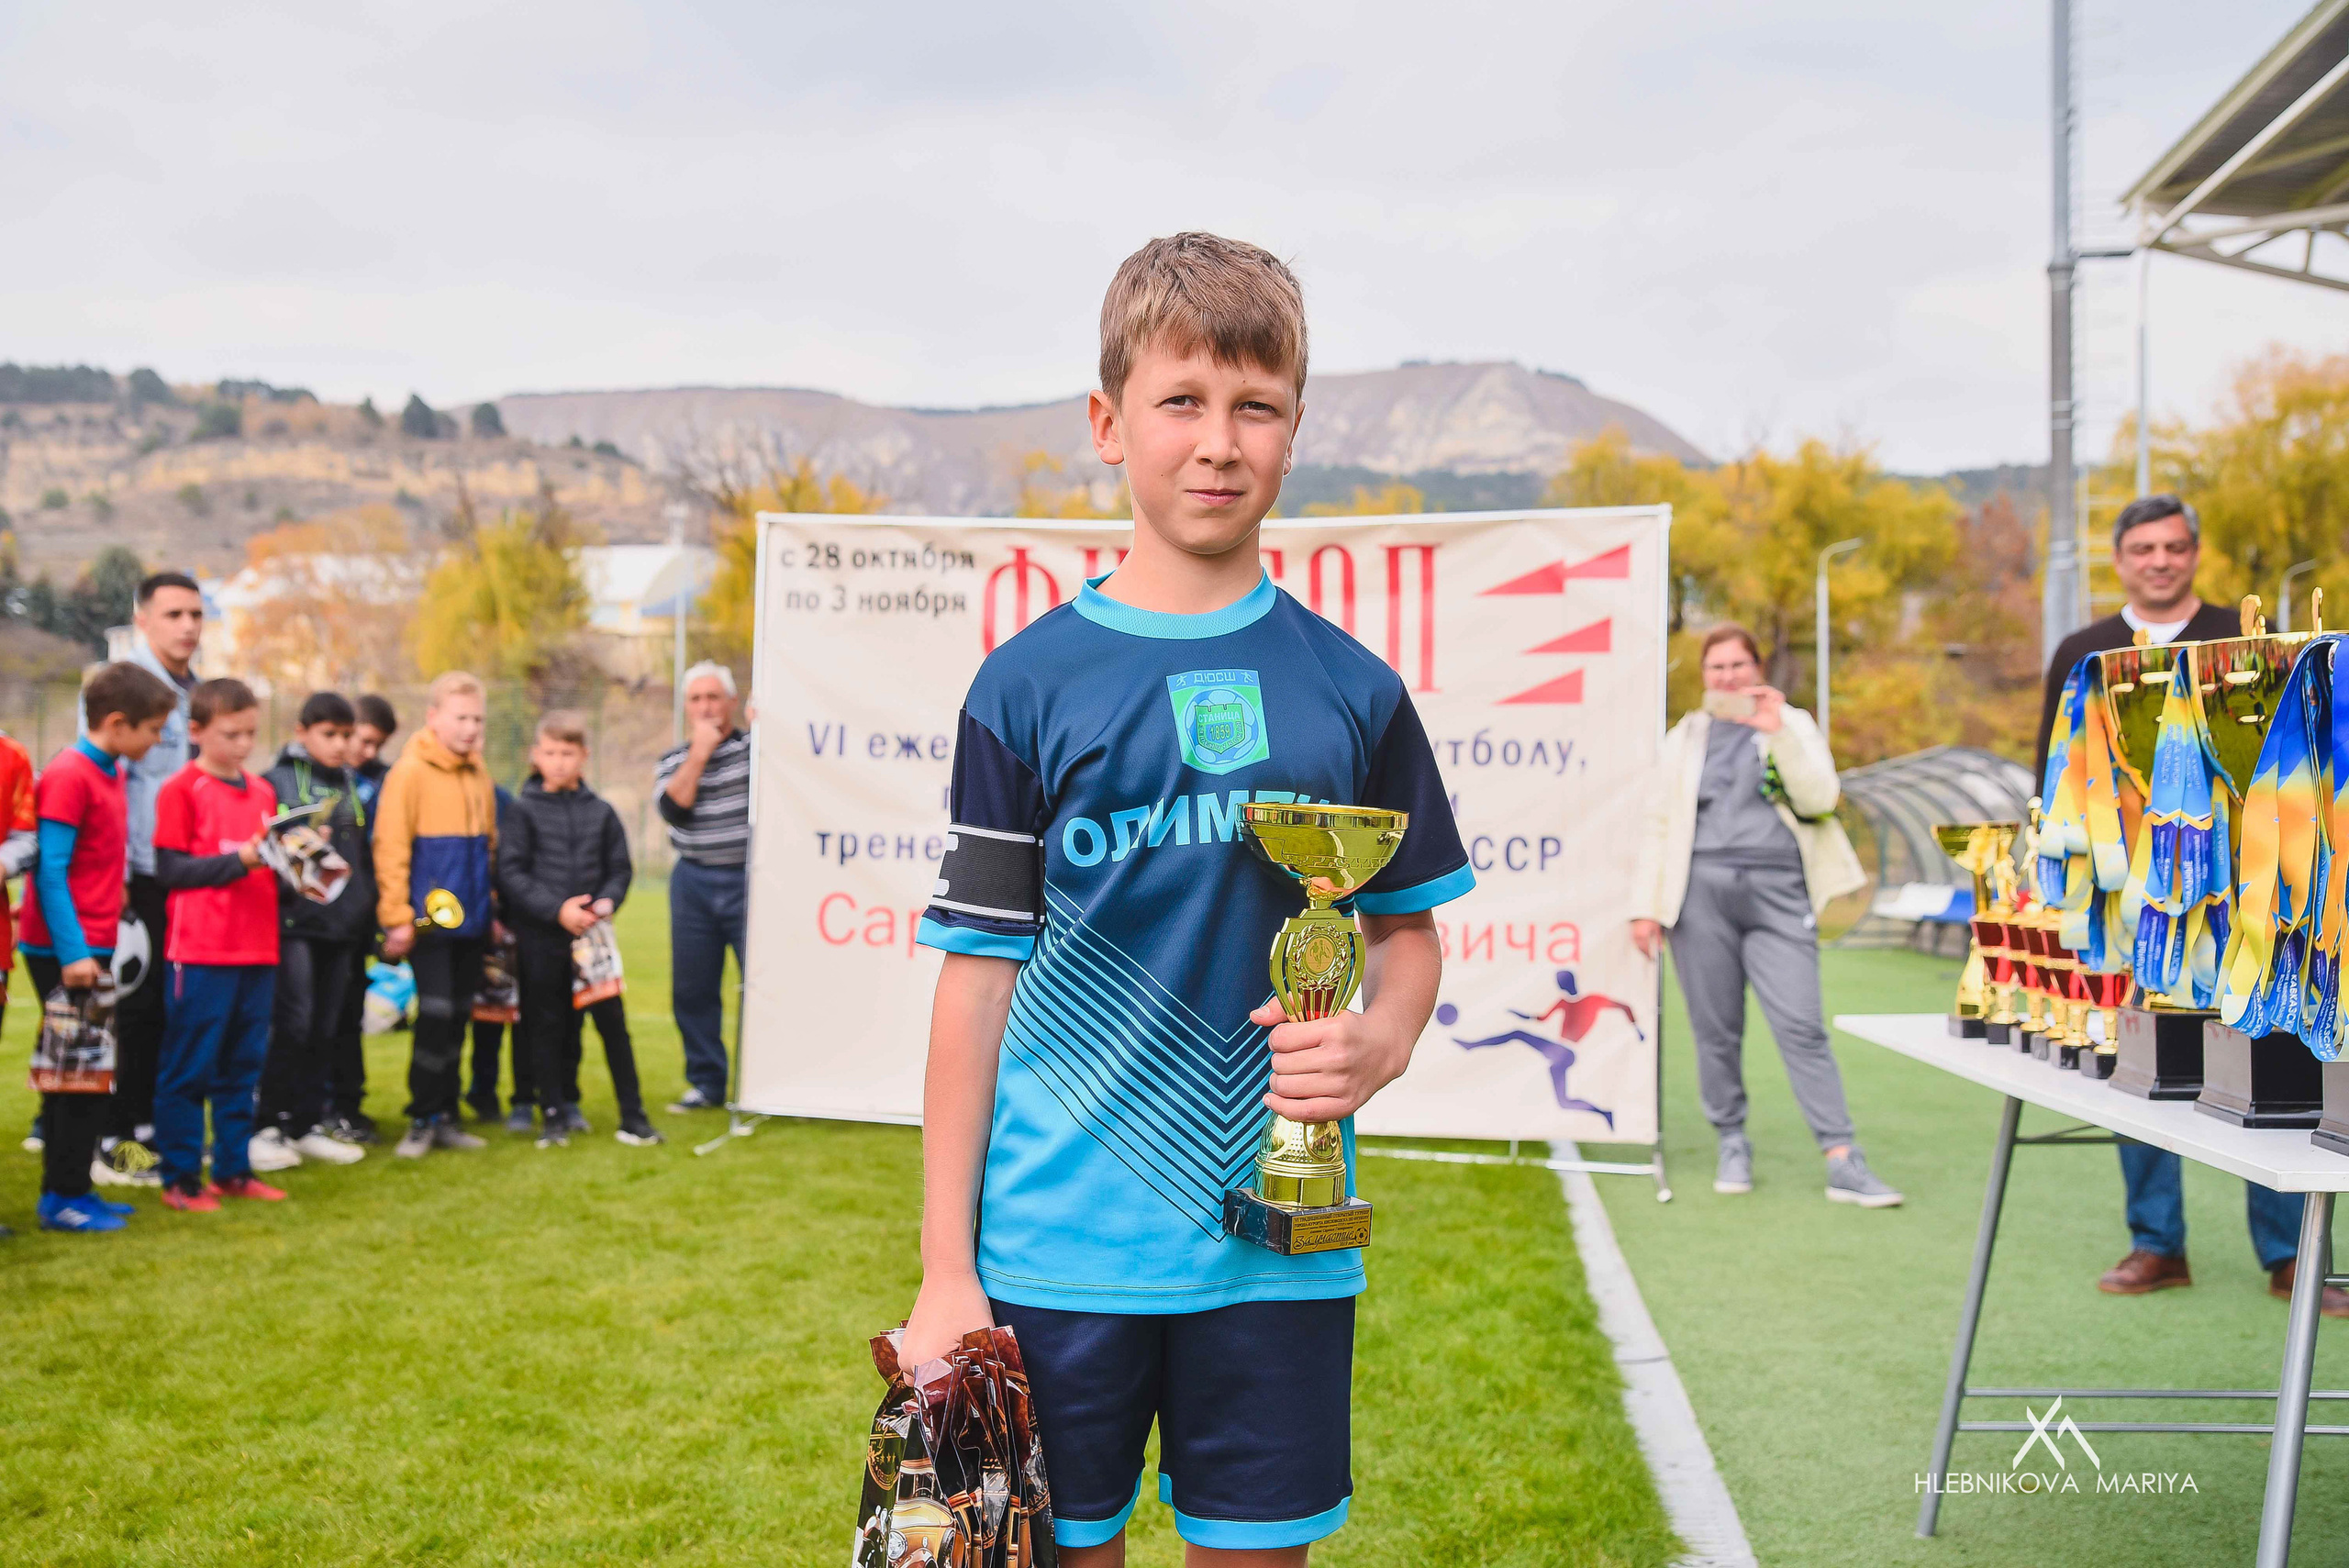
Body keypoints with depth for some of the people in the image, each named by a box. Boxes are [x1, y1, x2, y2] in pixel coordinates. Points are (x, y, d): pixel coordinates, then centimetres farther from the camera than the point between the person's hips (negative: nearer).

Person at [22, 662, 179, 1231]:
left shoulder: (111, 773, 12)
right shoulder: (67, 775, -14)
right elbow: (50, 870, -18)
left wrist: (103, 942, 10)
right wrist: (72, 951, -22)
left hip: (95, 947, 9)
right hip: (66, 952, -9)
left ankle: (73, 1190, 20)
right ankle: (62, 1199, 4)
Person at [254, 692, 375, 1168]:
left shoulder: (350, 788, 16)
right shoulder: (275, 782, -2)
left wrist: (367, 918, 17)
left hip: (342, 928, 6)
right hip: (294, 923, -6)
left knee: (325, 1030, 9)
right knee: (292, 1025, -10)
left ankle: (308, 1126, 17)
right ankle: (269, 1127, -1)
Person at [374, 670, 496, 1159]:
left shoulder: (478, 775, 11)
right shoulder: (410, 771, -9)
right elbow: (390, 846, -12)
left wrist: (489, 905, 15)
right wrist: (397, 916, -15)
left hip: (470, 919, 6)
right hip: (430, 917, -6)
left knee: (457, 1017, 10)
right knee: (436, 1013, -7)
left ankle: (445, 1116, 19)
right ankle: (422, 1120, 5)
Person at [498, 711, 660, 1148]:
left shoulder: (601, 812, 7)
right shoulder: (523, 810, 0)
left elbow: (620, 868, 10)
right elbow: (510, 872, -5)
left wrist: (606, 901, -10)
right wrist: (557, 909, -15)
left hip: (592, 933, 1)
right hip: (540, 936, -1)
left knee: (612, 1020, -1)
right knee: (548, 1025, 6)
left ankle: (633, 1115, 5)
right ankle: (555, 1114, 17)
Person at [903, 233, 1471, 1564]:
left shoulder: (1353, 690, 3)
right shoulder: (1028, 686, -2)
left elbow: (1411, 929, 12)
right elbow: (980, 971, -1)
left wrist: (1380, 1045, -11)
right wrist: (946, 1276, -2)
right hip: (1059, 1247, -1)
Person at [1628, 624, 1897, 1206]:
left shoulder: (1793, 724, 14)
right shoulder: (1685, 738, 17)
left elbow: (1820, 798, 0)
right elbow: (1657, 823, 14)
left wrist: (1779, 733, -11)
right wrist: (1645, 905, 7)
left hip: (1776, 894, -1)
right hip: (1702, 891, 1)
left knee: (1801, 1025, -9)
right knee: (1716, 1028, 2)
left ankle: (1843, 1161, -10)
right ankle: (1731, 1144, 16)